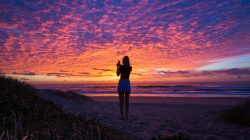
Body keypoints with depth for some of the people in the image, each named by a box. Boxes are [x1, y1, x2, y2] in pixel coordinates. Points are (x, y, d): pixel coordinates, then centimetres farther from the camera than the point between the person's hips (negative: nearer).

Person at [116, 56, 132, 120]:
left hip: (121, 83, -2)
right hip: (127, 84, 2)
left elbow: (118, 74, 9)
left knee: (121, 100, 3)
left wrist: (117, 67, 19)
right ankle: (126, 116, 4)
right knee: (127, 101, 6)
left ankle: (122, 116, 2)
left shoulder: (121, 66, -5)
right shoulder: (130, 68, 5)